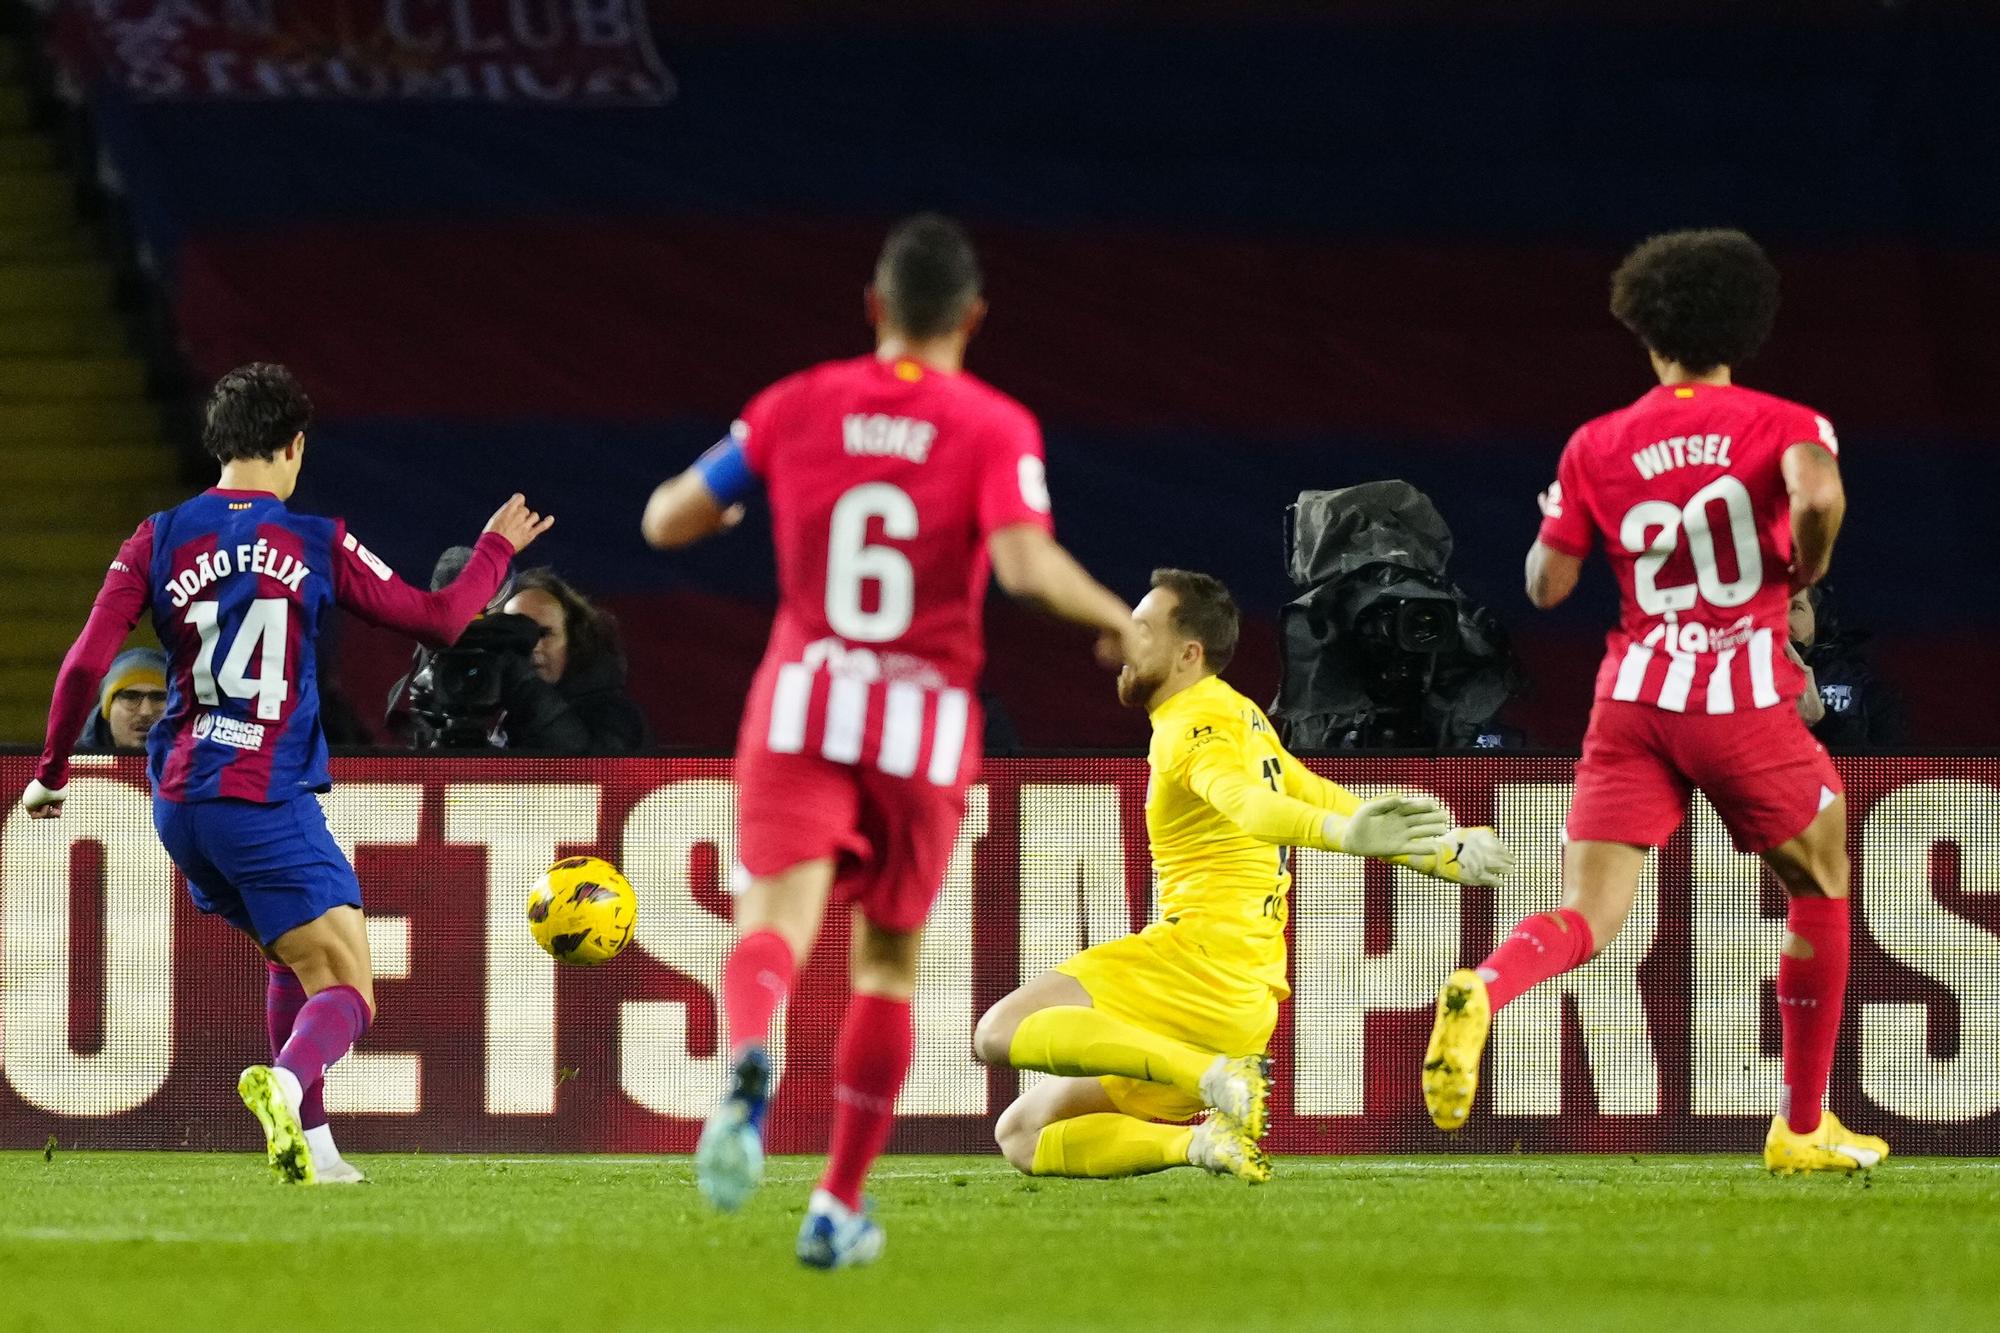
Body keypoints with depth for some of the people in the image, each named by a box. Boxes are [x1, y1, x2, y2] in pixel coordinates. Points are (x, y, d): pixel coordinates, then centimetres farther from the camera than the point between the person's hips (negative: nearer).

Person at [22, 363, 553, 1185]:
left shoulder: (160, 540, 4)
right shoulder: (317, 545, -3)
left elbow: (85, 663, -2)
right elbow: (441, 621, 3)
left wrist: (51, 772, 10)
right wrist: (497, 548, 21)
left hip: (179, 803, 5)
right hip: (268, 804, -5)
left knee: (295, 956, 26)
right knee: (346, 989, -5)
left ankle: (311, 1142, 20)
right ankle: (287, 1081, -38)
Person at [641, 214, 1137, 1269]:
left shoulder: (797, 407, 3)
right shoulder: (995, 428, -4)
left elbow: (667, 520, 5)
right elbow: (1027, 563, -20)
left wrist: (730, 501, 28)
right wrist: (1114, 618, -2)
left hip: (801, 706, 0)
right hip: (925, 725, 0)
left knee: (775, 927, -11)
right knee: (888, 961, 15)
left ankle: (749, 1060, -47)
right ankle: (839, 1206, 16)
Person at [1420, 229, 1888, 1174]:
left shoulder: (1596, 447, 8)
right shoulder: (1785, 423, 1)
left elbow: (1545, 585, 7)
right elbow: (1817, 495, -21)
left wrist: (1558, 520, 27)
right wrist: (1806, 570, -2)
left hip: (1633, 704, 2)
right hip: (1747, 704, -2)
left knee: (1585, 922, -2)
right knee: (1820, 887, 21)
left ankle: (1483, 990, -37)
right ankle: (1803, 1127, 23)